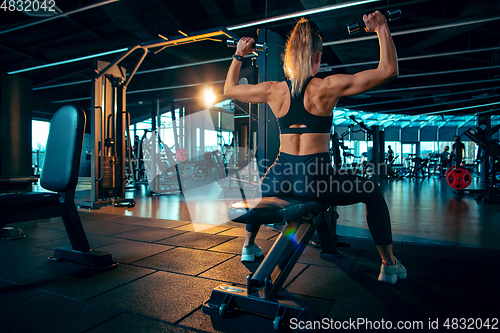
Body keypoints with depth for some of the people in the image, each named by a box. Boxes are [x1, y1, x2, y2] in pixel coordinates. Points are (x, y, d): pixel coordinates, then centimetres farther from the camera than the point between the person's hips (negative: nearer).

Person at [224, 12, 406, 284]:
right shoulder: (328, 87, -7)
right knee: (372, 193, 22)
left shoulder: (273, 90, 3)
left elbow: (229, 89, 18)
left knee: (263, 186, 40)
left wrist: (238, 55, 27)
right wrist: (382, 29, 7)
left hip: (280, 178, 4)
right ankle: (389, 266, 28)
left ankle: (248, 246, 49)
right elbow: (388, 70, -4)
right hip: (316, 180, -3)